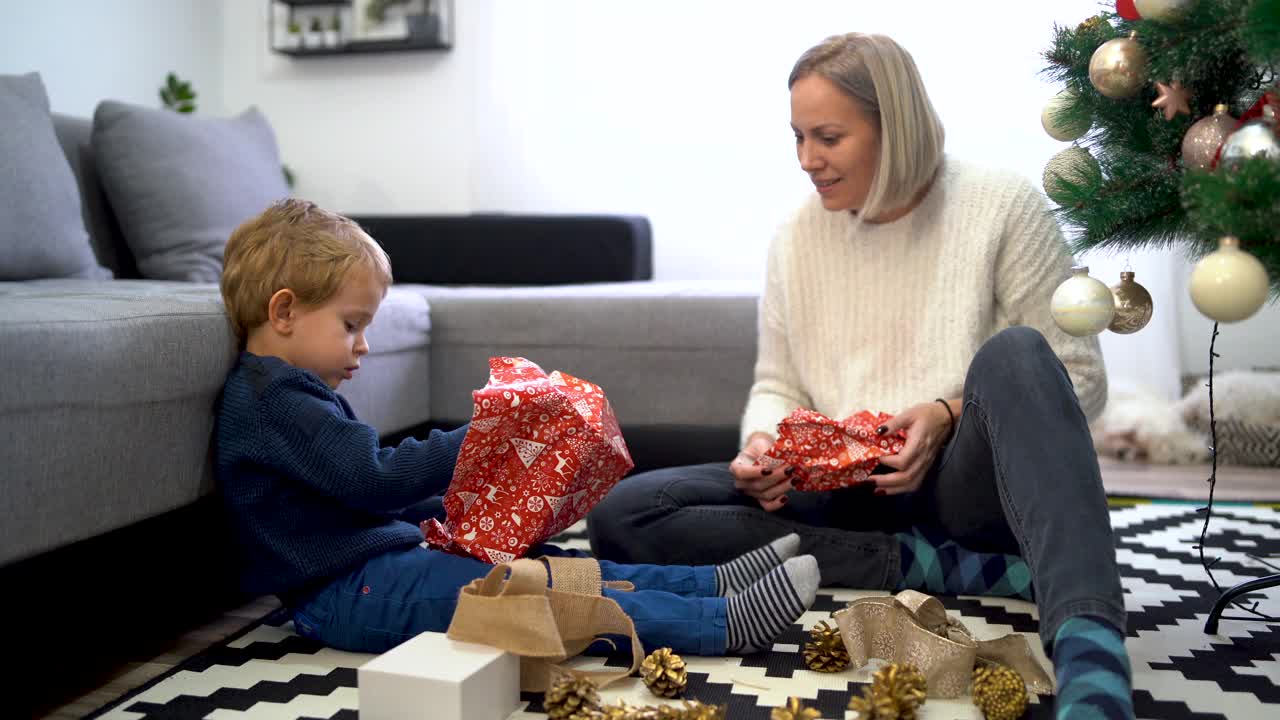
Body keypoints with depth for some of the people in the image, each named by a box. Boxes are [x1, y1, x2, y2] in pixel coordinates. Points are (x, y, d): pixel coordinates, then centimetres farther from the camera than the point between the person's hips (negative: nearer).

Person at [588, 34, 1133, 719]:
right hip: (848, 497, 4)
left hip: (963, 484, -3)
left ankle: (1089, 655, -46)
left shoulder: (1002, 207, -5)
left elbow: (1079, 379, -5)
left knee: (1014, 354, -34)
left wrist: (950, 416, -21)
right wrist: (763, 443, -12)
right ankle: (936, 567, -22)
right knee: (621, 516, -17)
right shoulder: (798, 237, 6)